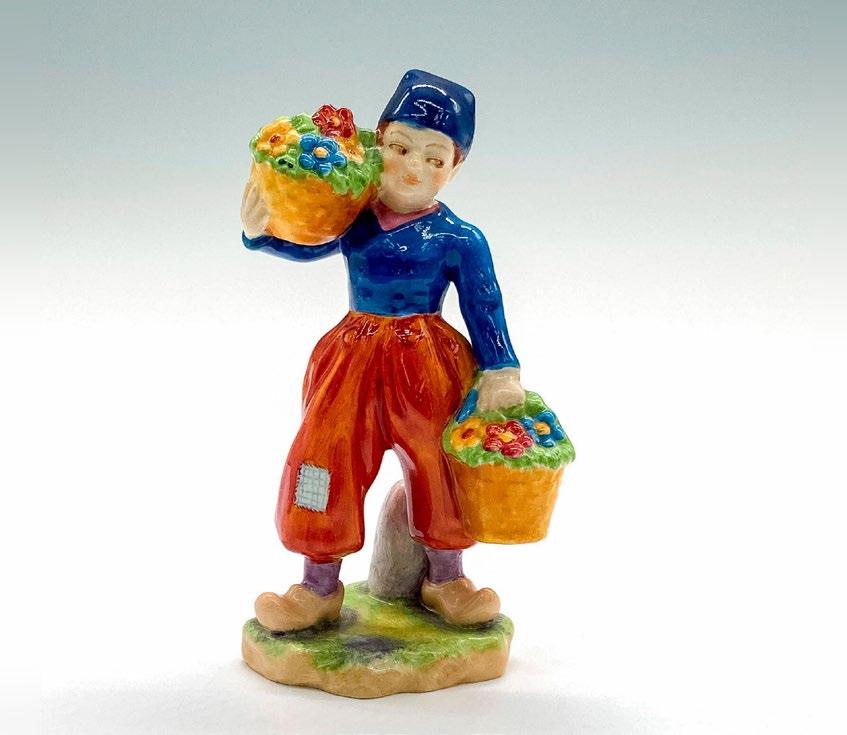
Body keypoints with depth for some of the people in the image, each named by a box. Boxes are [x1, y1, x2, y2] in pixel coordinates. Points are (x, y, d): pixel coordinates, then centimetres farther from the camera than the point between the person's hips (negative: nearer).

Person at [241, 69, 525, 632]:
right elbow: (303, 245, -4)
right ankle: (320, 586, 21)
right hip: (354, 360, 2)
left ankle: (446, 579, 28)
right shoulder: (353, 218, -2)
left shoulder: (460, 240, -8)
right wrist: (261, 230, -24)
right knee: (330, 459, 4)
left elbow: (484, 308, -6)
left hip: (428, 364, -2)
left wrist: (500, 372, -11)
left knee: (441, 466, 6)